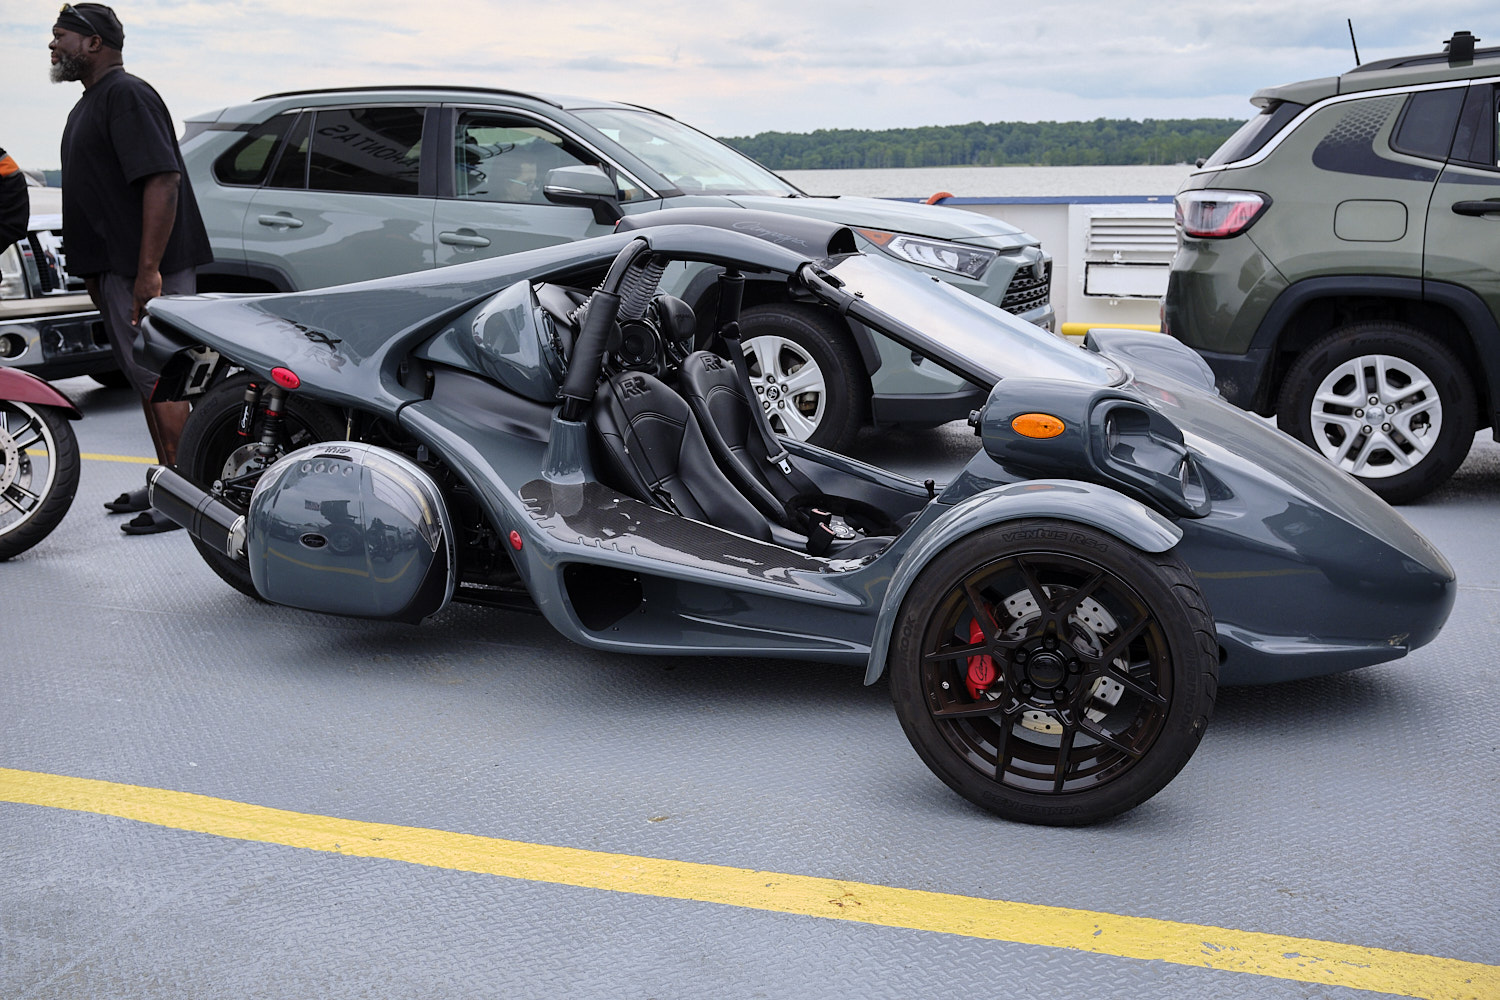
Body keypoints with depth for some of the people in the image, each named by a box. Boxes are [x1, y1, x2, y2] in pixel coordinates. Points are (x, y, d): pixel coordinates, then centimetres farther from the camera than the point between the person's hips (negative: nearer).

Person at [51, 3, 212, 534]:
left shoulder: (126, 95, -13)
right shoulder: (89, 104, 20)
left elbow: (163, 179, -24)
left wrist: (148, 269, -28)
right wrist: (96, 272, 22)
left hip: (144, 269, -10)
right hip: (114, 270, 10)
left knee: (159, 380, -9)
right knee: (145, 380, 14)